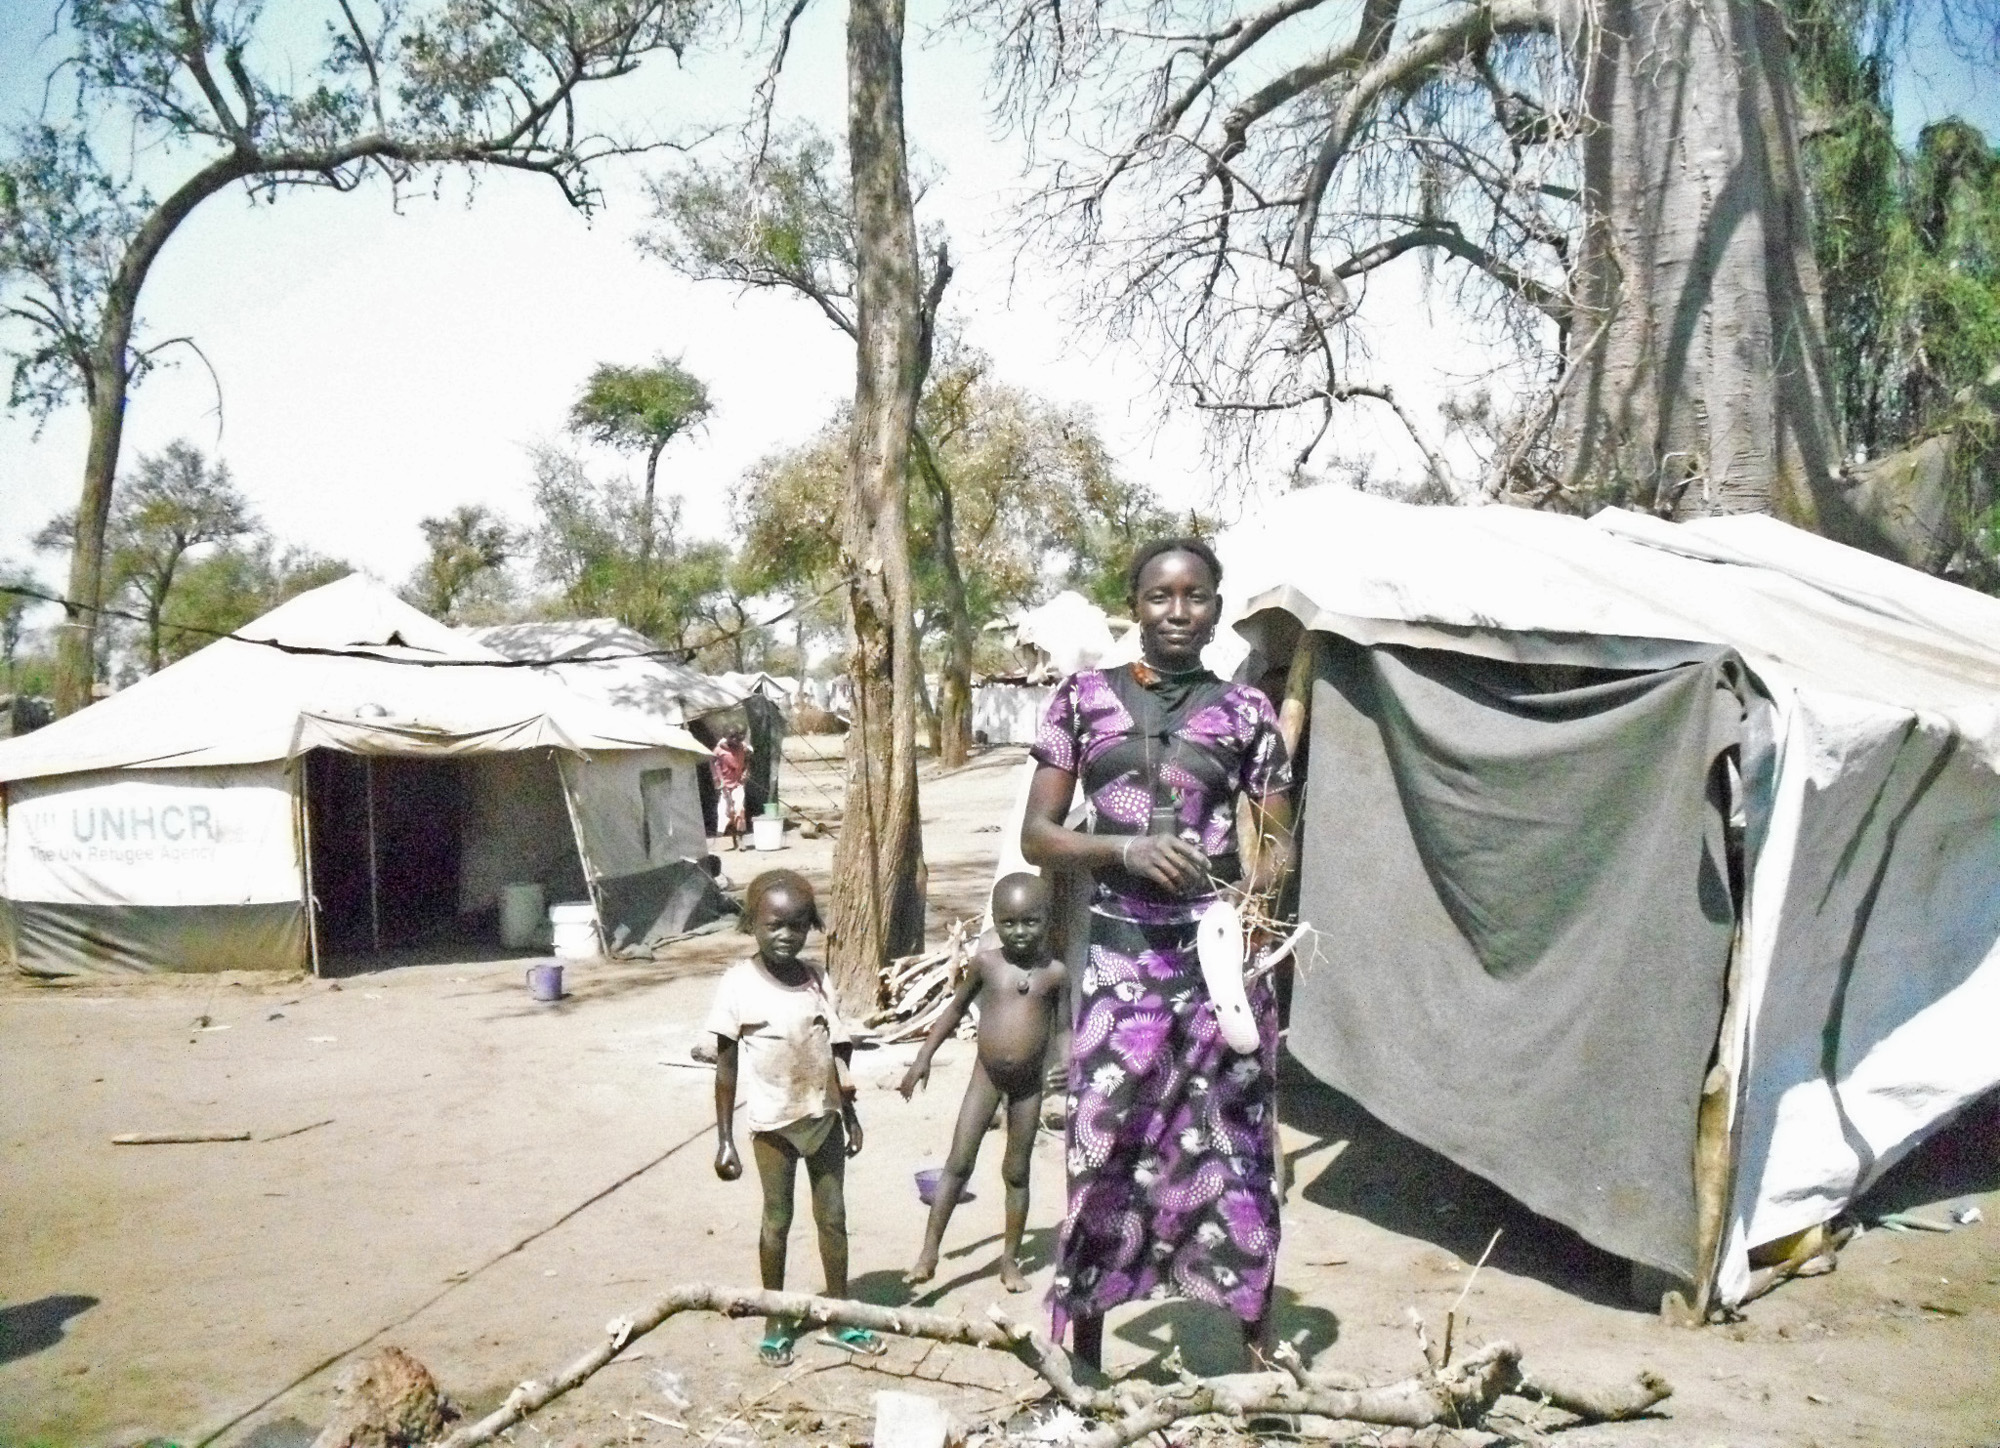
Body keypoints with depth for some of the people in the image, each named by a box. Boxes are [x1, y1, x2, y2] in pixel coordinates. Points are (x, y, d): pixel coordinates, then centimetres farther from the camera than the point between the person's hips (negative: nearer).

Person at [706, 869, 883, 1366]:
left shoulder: (816, 978, -1)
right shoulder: (739, 984, -13)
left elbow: (834, 1050, 8)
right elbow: (726, 1067, -8)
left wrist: (849, 1114, 12)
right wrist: (724, 1140, -8)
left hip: (824, 1116, 4)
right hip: (773, 1123, -4)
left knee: (833, 1217, 12)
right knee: (777, 1221, 10)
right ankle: (775, 1322, 27)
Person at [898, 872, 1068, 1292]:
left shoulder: (1054, 973, -8)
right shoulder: (986, 963, -6)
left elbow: (1062, 1029, 2)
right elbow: (956, 1008, 7)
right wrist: (923, 1057, 6)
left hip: (1028, 1082, 0)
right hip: (986, 1076, 0)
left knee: (1017, 1171, 11)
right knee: (958, 1163, -2)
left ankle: (1010, 1260, 24)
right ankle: (928, 1253, 5)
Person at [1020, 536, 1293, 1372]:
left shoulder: (1245, 711, 7)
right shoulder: (1084, 698, 6)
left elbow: (1278, 838, 11)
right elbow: (1037, 836, 5)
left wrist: (1258, 887, -12)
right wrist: (1126, 849, -13)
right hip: (1120, 957, 0)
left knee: (1231, 1150, 3)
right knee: (1106, 1150, 2)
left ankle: (1249, 1350, 16)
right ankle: (1085, 1356, 16)